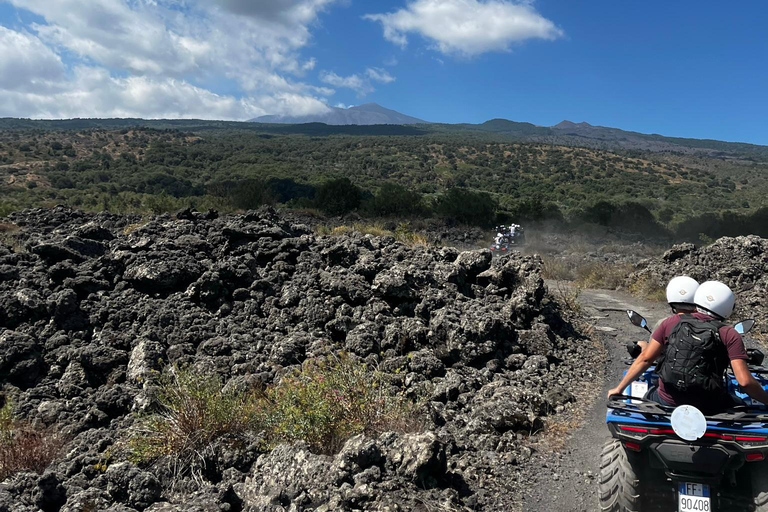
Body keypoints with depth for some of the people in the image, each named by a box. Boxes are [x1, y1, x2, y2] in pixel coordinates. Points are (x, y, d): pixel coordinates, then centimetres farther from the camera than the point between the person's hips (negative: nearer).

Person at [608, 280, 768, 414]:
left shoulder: (673, 322, 1)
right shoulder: (729, 335, -5)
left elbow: (645, 358, 0)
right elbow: (745, 381, -13)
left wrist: (619, 389, 6)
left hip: (667, 402, 2)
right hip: (708, 407, -1)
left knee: (649, 395, 33)